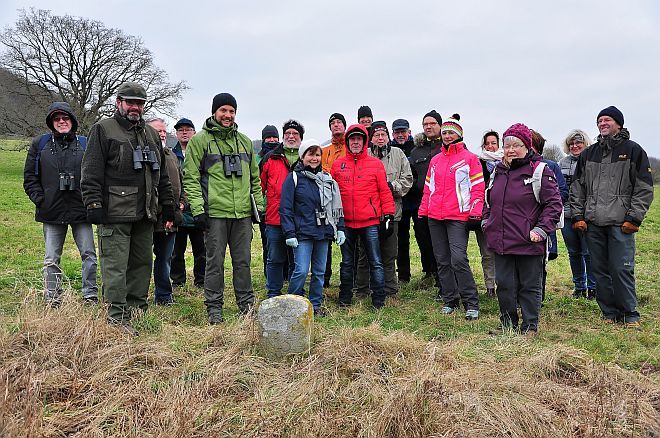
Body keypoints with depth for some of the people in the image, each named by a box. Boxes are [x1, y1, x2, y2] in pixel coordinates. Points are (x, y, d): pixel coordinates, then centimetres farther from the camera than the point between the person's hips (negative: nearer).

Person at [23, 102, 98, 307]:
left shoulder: (85, 144, 5)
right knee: (51, 259, 7)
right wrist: (39, 199, -1)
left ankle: (90, 296, 11)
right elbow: (29, 176, 9)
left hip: (81, 210, -1)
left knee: (89, 254, 1)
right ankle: (52, 300, 16)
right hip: (52, 212, 1)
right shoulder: (40, 143, 8)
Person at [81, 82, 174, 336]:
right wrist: (94, 205, -14)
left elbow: (162, 175, 22)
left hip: (145, 214, 6)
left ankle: (136, 310, 21)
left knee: (142, 262, 10)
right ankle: (117, 317, 0)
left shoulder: (151, 134, 20)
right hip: (115, 213, -6)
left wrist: (168, 208, 18)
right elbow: (91, 172, -6)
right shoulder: (103, 129, 2)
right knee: (115, 266, -5)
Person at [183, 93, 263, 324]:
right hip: (215, 212, -4)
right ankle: (214, 308, 13)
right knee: (215, 261, 2)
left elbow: (254, 177, 20)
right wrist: (198, 209, -11)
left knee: (243, 261, 9)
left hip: (243, 212, 4)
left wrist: (259, 206, 14)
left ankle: (247, 304, 19)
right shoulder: (200, 140, 2)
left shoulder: (245, 141, 16)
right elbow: (191, 177, -3)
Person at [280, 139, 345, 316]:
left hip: (324, 232, 5)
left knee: (320, 271, 10)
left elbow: (336, 205, 17)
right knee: (301, 271, -10)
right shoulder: (294, 177, -2)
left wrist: (340, 228, 10)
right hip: (303, 233, -5)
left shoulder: (327, 178, 13)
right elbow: (285, 208, -6)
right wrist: (289, 233, -12)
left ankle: (316, 304, 23)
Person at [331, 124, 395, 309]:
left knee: (376, 262, 2)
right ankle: (345, 298, 24)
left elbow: (384, 191, 3)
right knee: (347, 262, 13)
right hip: (345, 222, 2)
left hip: (370, 221, -2)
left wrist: (388, 215, -2)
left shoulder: (375, 164, 3)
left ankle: (378, 300, 11)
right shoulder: (338, 164, 8)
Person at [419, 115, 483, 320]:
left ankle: (471, 303, -5)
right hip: (435, 218, 6)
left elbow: (477, 187, -1)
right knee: (442, 261, 8)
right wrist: (423, 210, 14)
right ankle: (450, 300, 19)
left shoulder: (469, 158, 3)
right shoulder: (435, 160, 18)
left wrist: (475, 213, -10)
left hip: (458, 217, -6)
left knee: (458, 259, -15)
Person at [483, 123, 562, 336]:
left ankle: (530, 326, 21)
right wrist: (486, 221, 14)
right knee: (504, 285, 12)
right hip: (501, 242, 6)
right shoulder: (498, 171, 12)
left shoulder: (540, 171, -7)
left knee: (529, 286, 8)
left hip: (529, 244, -5)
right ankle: (507, 324, 27)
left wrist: (541, 230, -15)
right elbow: (489, 201, 25)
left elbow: (554, 203, -9)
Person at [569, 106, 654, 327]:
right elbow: (577, 187, 15)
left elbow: (644, 188, 0)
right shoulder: (588, 154, 14)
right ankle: (609, 312, 18)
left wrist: (634, 218, -7)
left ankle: (629, 314, 10)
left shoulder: (633, 150, 3)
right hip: (593, 223, 4)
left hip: (621, 224, -4)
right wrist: (578, 216, 6)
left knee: (622, 269, -6)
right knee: (600, 269, 7)